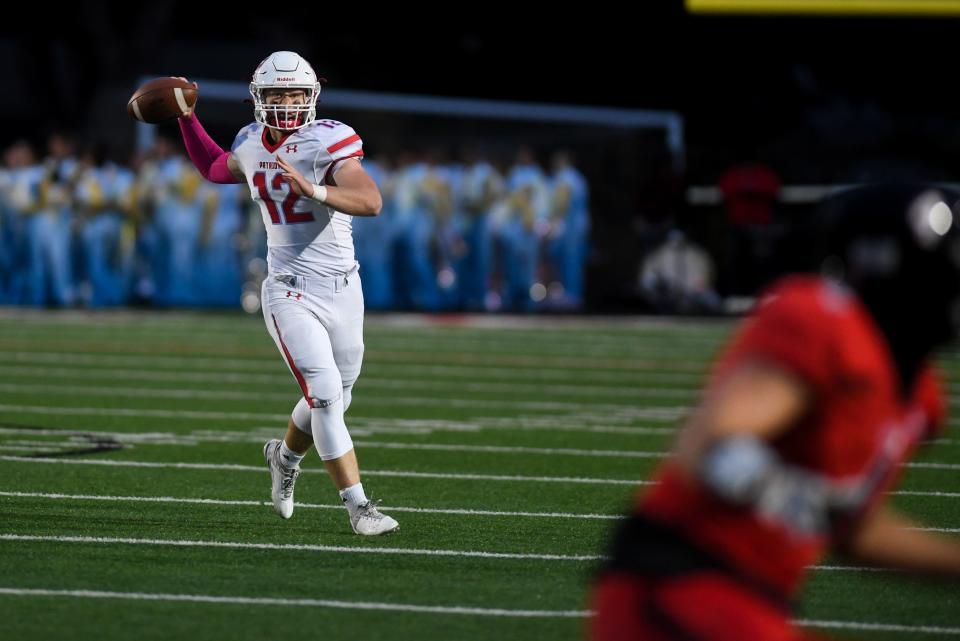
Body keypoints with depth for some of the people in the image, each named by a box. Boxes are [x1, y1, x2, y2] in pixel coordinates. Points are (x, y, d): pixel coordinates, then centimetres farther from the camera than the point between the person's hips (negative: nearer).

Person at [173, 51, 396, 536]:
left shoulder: (326, 143, -14)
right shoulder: (252, 144, 2)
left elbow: (371, 201, -28)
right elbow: (214, 169, 27)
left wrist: (313, 190, -41)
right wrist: (186, 117, 18)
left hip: (341, 291, -1)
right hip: (290, 295, 1)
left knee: (331, 401, 15)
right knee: (325, 396, -15)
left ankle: (285, 456, 47)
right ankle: (358, 506, -9)